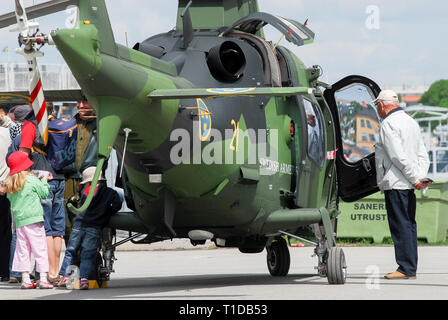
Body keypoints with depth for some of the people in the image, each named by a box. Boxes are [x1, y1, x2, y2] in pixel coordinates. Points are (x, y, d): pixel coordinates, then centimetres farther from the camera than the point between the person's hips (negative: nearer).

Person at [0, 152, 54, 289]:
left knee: (22, 250, 10)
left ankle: (25, 279, 8)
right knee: (40, 248, -1)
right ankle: (43, 279, -4)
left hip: (19, 221, 5)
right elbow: (44, 193, 0)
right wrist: (44, 180, 16)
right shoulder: (32, 180, -8)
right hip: (33, 219, -5)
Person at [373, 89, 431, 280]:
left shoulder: (388, 124, -10)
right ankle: (410, 268, 13)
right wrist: (420, 178, 4)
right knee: (408, 224, 11)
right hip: (409, 185, 9)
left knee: (400, 225, -8)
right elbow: (423, 155, 16)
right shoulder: (411, 122, 19)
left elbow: (399, 157, -18)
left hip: (395, 183, -9)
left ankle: (406, 268, -10)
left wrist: (415, 179, -14)